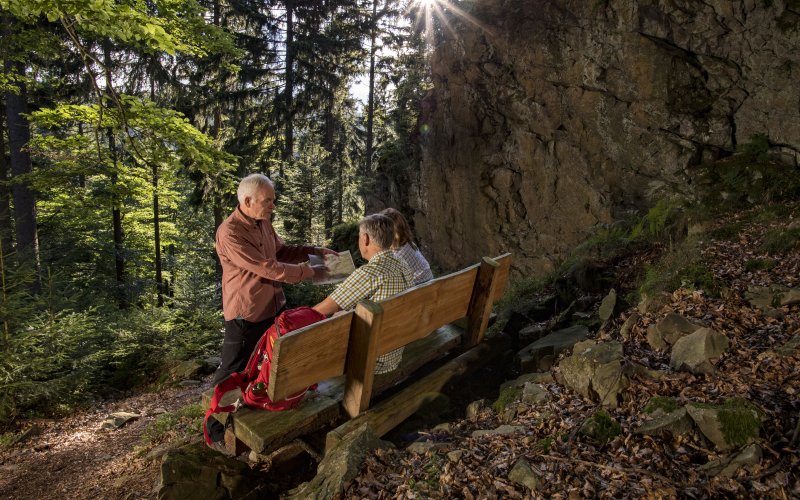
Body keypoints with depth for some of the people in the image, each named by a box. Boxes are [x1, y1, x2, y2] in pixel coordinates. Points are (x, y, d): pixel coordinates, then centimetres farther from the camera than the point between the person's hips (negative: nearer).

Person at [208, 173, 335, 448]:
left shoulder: (263, 222, 3)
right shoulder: (230, 233, -24)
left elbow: (281, 250, 17)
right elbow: (268, 268, -27)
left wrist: (315, 250, 3)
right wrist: (310, 271, -20)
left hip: (275, 307, 8)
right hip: (246, 315, -8)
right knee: (233, 372, 6)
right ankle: (215, 430, 26)